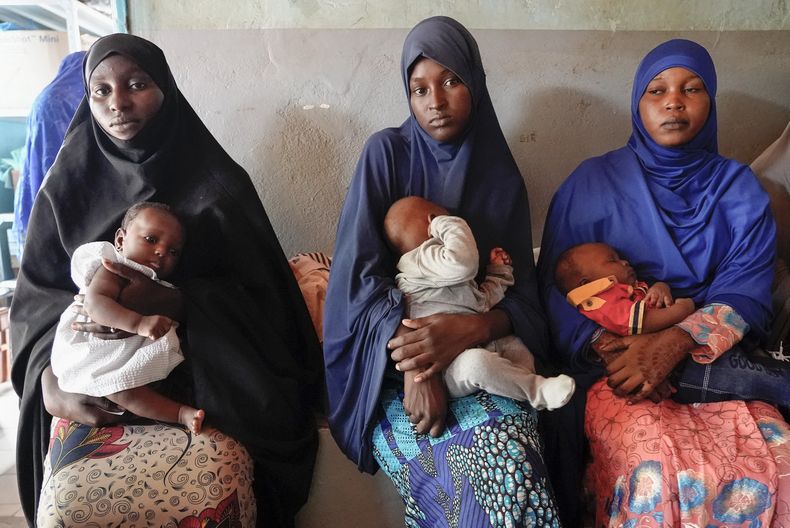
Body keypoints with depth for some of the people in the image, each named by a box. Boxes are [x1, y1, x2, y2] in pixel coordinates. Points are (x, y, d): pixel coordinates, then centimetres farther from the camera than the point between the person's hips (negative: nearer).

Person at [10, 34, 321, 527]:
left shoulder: (218, 184, -5)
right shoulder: (67, 185, 3)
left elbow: (256, 294, -8)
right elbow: (34, 297, 2)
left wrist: (168, 302, -26)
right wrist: (49, 378, -17)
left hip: (201, 367, -2)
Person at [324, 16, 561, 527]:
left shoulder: (502, 178, 6)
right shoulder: (387, 152, -1)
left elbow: (524, 297, 2)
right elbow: (361, 269, -11)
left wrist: (472, 328, -21)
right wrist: (416, 365, -22)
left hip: (479, 351, 3)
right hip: (389, 355, -2)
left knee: (511, 456, -27)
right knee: (473, 471, -26)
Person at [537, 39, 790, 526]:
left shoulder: (738, 188, 11)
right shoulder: (595, 181, 5)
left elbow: (747, 293, 0)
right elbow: (555, 282, 0)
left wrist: (678, 342, -20)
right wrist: (602, 347, -18)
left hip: (716, 359, 3)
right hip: (616, 359, -2)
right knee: (656, 470, -29)